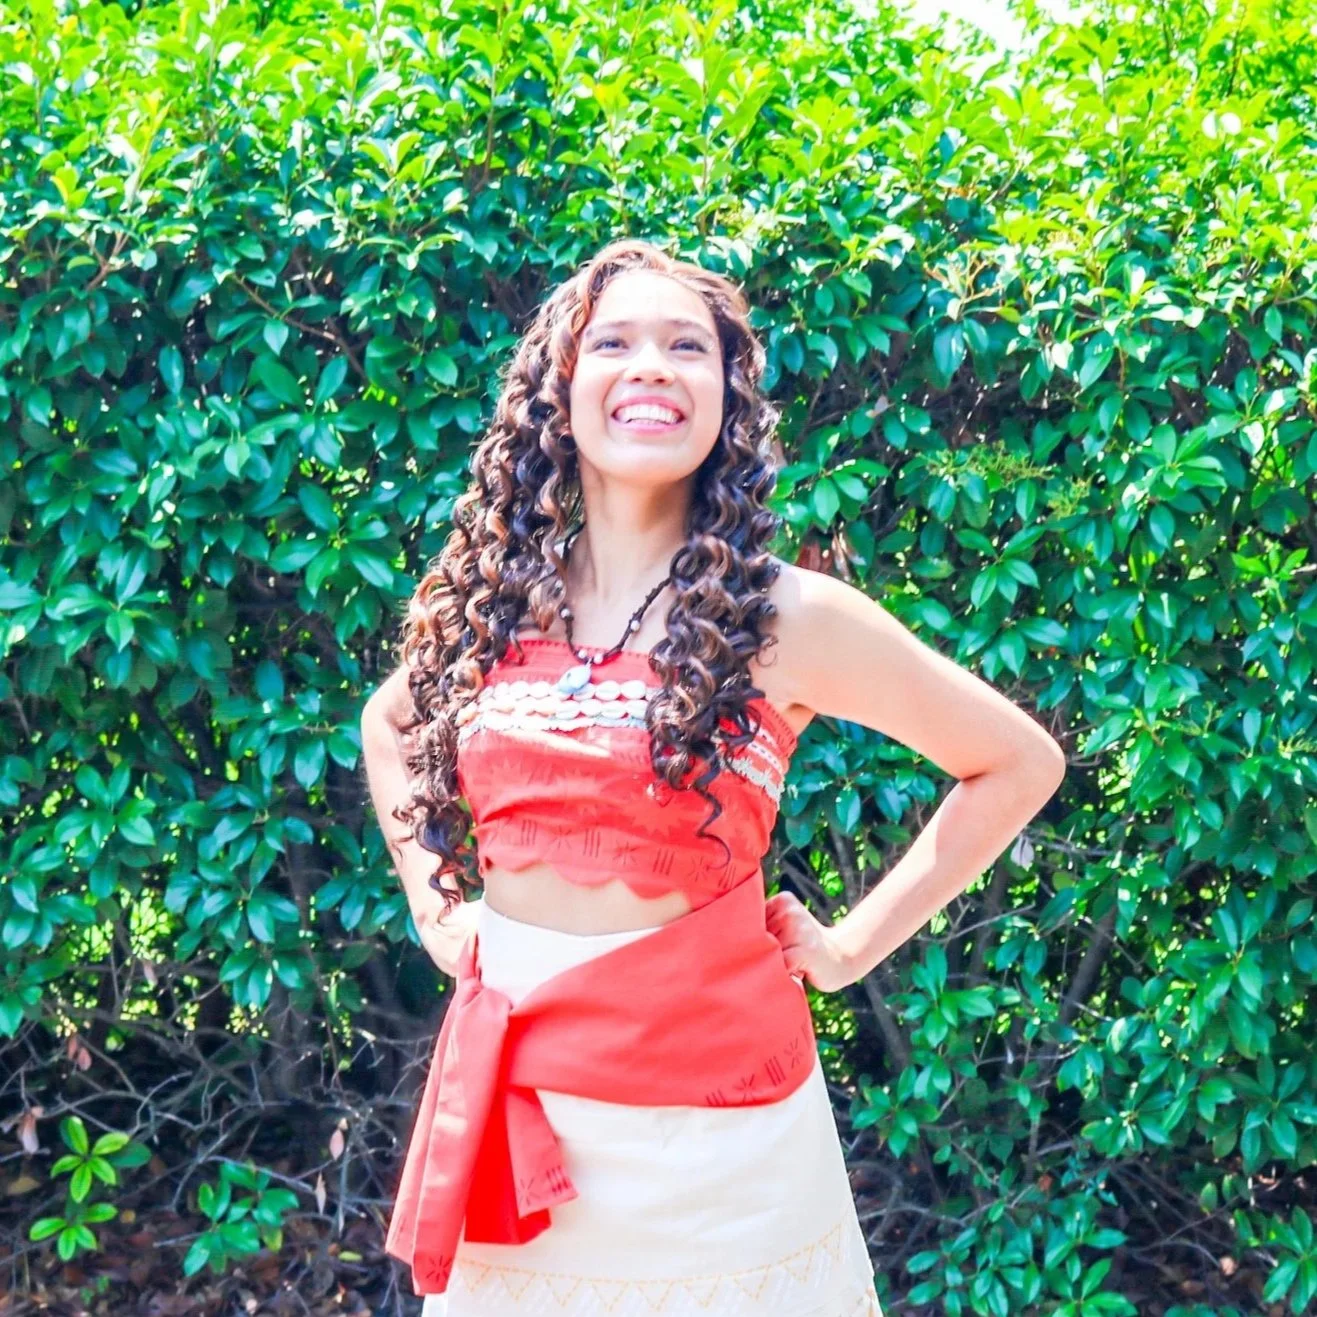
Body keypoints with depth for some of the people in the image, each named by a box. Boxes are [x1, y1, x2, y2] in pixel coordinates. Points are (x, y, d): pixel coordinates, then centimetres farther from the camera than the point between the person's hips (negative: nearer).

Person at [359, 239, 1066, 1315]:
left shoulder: (788, 618, -9)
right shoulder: (489, 597, 1)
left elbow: (1019, 763, -1)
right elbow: (386, 725, 23)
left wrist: (855, 943, -3)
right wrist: (432, 905, 10)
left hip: (709, 1112, -3)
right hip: (505, 1101, 4)